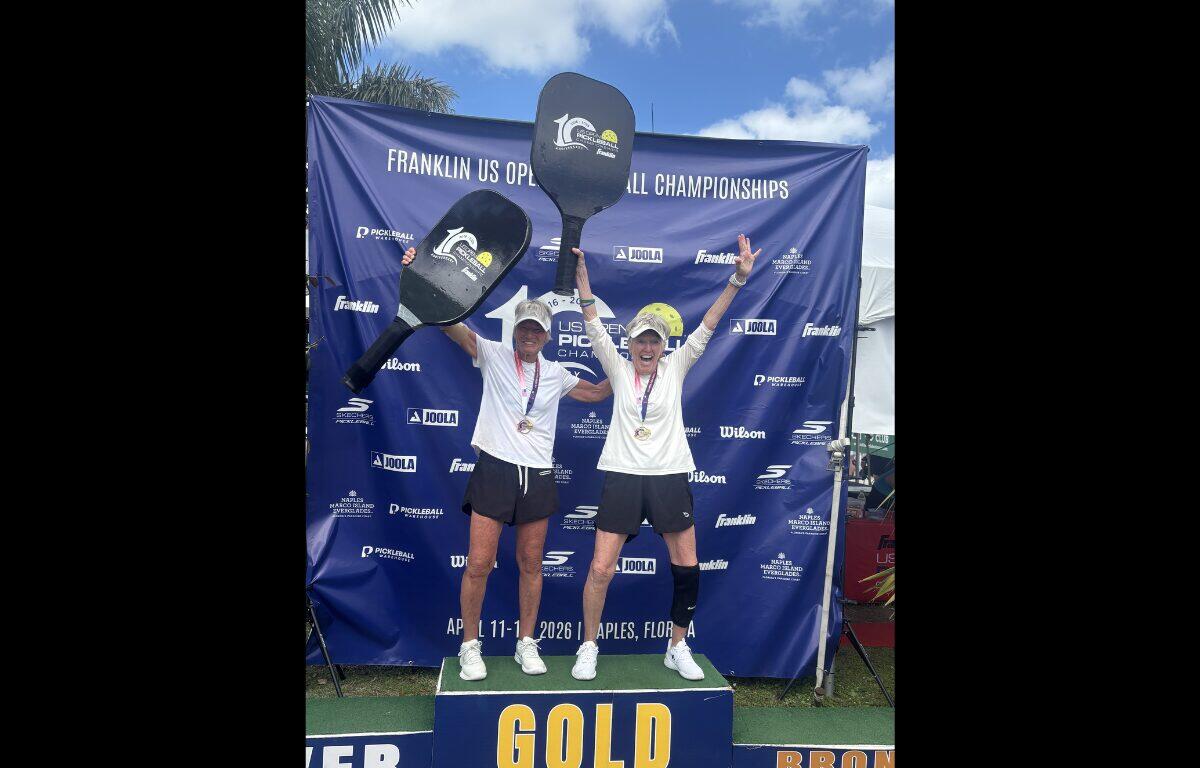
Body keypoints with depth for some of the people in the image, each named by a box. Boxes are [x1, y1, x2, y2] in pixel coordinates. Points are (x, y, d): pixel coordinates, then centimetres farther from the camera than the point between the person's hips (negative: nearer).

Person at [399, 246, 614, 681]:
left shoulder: (556, 374, 11)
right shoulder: (492, 355, 1)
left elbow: (598, 392, 26)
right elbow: (449, 323, -10)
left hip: (538, 476, 3)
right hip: (494, 469, -3)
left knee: (530, 563, 9)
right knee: (479, 563, -3)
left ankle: (526, 644, 25)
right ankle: (470, 646, 16)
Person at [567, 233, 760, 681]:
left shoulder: (675, 368, 5)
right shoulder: (618, 369, 4)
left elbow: (707, 326, -3)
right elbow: (594, 326, -5)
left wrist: (738, 280, -11)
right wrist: (582, 277, -18)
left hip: (669, 477, 1)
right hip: (622, 476, -1)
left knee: (687, 568, 2)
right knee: (600, 569, -3)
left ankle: (677, 648, 24)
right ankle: (588, 649, 17)